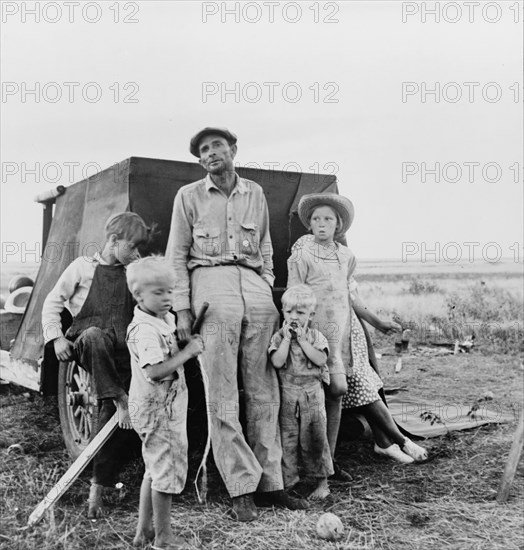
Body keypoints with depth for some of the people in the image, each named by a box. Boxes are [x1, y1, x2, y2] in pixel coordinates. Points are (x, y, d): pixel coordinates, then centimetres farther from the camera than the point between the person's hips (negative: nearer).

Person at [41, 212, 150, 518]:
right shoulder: (83, 267, 6)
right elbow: (53, 303, 7)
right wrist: (56, 337, -3)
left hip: (123, 352, 3)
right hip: (87, 347, -2)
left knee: (113, 416, -10)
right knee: (96, 337, -40)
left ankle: (98, 487, -1)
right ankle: (120, 401, -34)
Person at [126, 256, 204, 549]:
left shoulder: (164, 319, 8)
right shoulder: (145, 329, -22)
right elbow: (155, 371, -31)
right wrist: (188, 351, -25)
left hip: (163, 407, 10)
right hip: (160, 409, -10)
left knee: (155, 469, 20)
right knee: (168, 470, 1)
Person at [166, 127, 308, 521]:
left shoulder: (255, 193, 16)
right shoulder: (189, 196, 8)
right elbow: (177, 256, 5)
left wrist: (268, 292, 13)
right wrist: (182, 309, -3)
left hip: (255, 288, 3)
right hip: (212, 286, -3)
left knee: (264, 390, 3)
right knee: (222, 394, -3)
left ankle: (271, 482, 12)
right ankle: (242, 489, 4)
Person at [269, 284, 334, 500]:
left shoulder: (316, 336, 1)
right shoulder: (278, 337, 0)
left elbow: (321, 360, -15)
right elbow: (277, 362, -15)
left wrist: (302, 340, -15)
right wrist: (287, 338, -15)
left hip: (312, 393, -1)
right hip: (287, 394, 1)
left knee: (314, 437, 2)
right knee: (286, 438, 7)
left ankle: (322, 481, 13)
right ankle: (288, 479, 21)